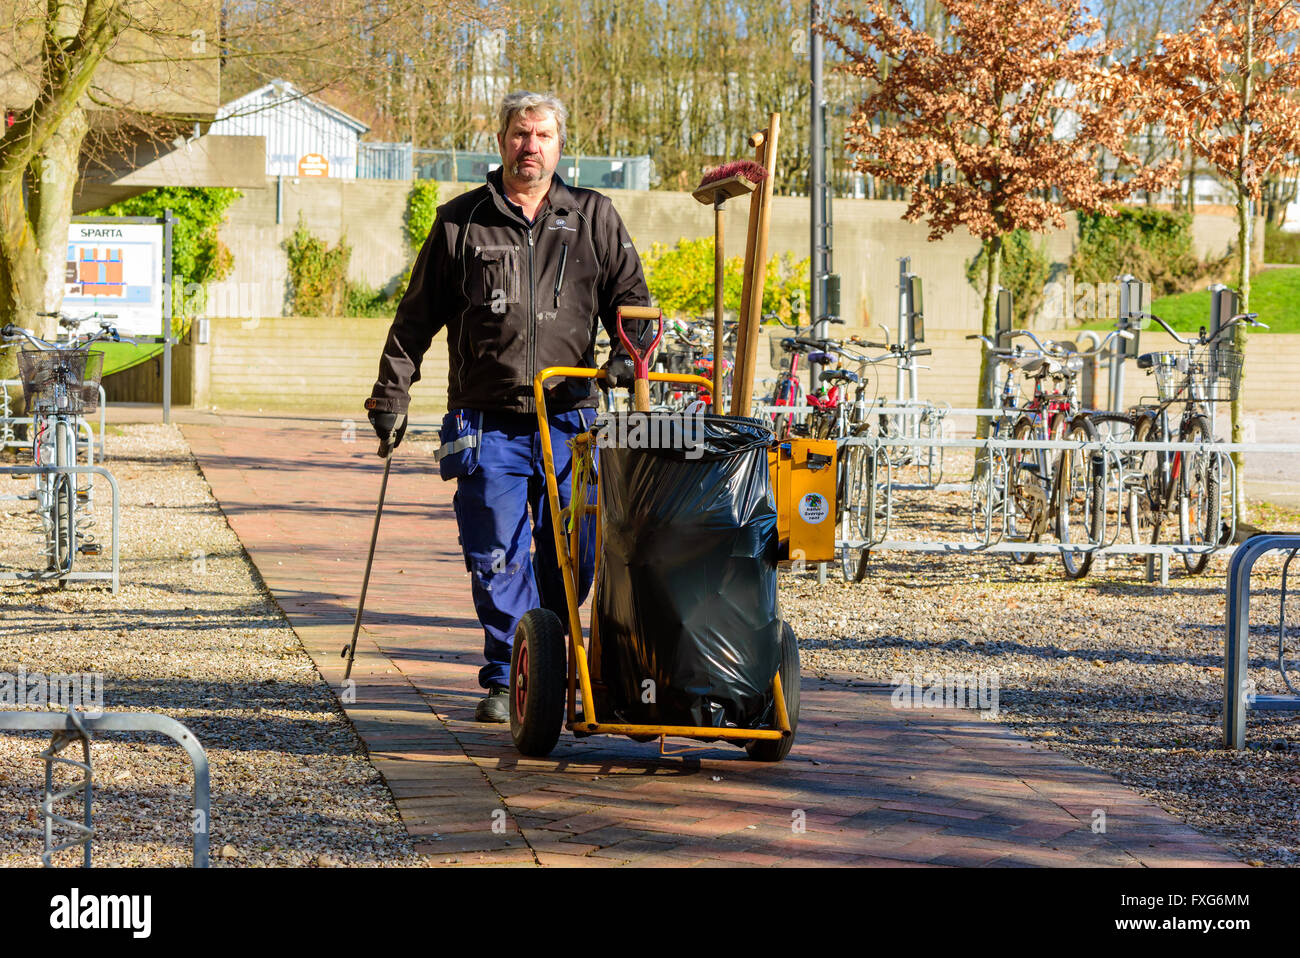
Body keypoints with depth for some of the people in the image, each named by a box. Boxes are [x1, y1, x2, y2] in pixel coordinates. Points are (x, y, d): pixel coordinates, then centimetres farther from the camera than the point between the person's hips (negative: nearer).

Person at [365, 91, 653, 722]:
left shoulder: (593, 219, 11)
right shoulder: (461, 223, 9)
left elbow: (629, 295, 12)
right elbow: (416, 317, 13)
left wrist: (630, 351, -8)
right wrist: (391, 395, 9)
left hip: (570, 420, 1)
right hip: (487, 424, -1)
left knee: (574, 556, 0)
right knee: (497, 557, -5)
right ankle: (507, 679, 4)